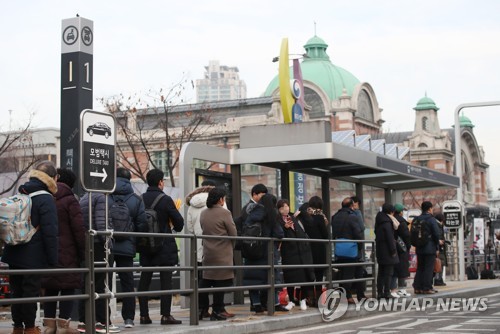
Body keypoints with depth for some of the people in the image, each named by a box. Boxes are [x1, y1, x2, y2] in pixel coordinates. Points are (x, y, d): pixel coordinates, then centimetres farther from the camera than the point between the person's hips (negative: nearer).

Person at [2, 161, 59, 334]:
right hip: (33, 257, -7)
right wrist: (53, 261, -13)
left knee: (16, 291, 14)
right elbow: (50, 233, -18)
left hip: (13, 255, 7)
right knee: (31, 290, 2)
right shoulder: (46, 199, -13)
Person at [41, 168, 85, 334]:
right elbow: (79, 229, -12)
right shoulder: (70, 200, -7)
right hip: (67, 253, -6)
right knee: (68, 287, 0)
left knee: (50, 288, 12)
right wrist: (83, 252, -4)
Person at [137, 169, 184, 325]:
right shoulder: (166, 200, -11)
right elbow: (179, 221, -8)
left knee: (144, 280, 8)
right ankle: (166, 315, -1)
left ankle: (144, 315, 9)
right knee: (166, 280, 0)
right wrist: (176, 227, 14)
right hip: (165, 246, -4)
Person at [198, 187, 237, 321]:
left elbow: (204, 231, 13)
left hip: (207, 253, 6)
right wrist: (231, 247, 9)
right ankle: (217, 311, 3)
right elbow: (233, 233, -8)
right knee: (221, 281, 0)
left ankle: (201, 309, 14)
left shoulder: (203, 213, 8)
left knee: (206, 281, 12)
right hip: (222, 253, -6)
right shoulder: (224, 213, -11)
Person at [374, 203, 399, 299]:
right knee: (388, 272, -3)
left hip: (379, 249, 9)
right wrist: (393, 251, -14)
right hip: (387, 250, -9)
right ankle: (386, 292, -3)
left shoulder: (379, 222, 11)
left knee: (381, 272, 12)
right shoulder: (387, 222, -15)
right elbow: (389, 238, -18)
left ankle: (380, 292, 14)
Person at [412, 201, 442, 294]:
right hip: (430, 248, -6)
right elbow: (436, 234, -14)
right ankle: (427, 288, -3)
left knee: (420, 268, 12)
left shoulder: (416, 220, 7)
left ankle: (417, 287, 11)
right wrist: (437, 244, 1)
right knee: (429, 268, -2)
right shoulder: (431, 219, -11)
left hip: (419, 248, 6)